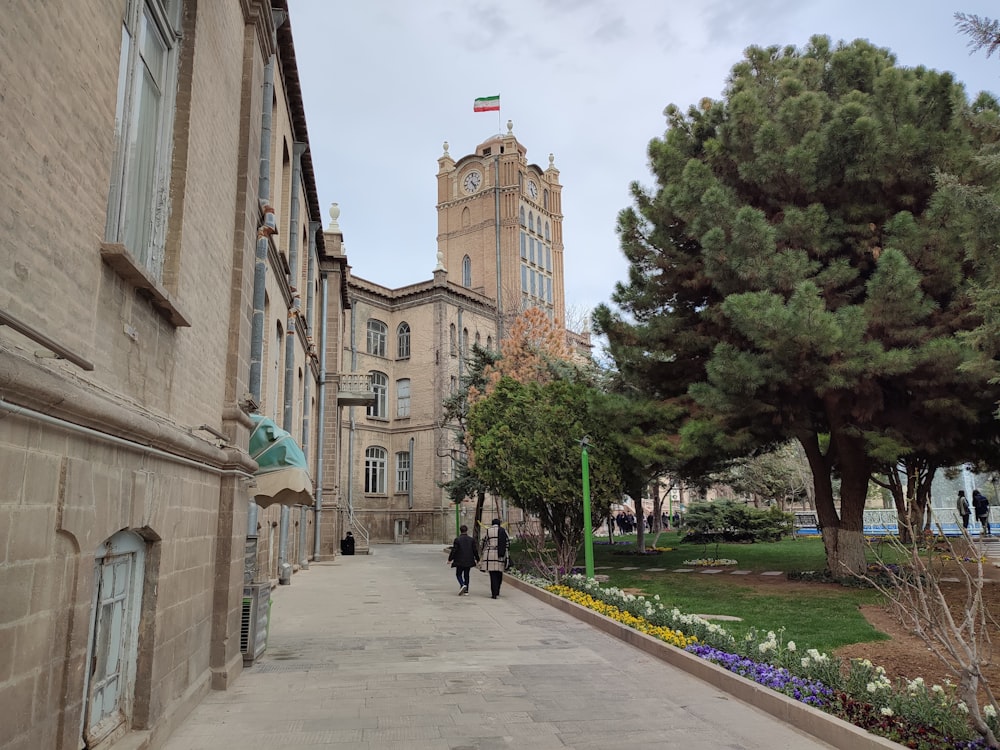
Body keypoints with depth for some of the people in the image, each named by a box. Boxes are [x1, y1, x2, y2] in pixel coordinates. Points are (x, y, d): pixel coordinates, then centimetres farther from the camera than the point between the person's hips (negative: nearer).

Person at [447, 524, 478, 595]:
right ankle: (466, 591, 10)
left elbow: (454, 550, -10)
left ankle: (462, 585, -16)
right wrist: (477, 559, 16)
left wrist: (450, 559, -1)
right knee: (466, 575, 12)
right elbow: (475, 550, 4)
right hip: (468, 561, 3)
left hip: (460, 561, -3)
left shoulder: (457, 539, -8)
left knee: (458, 574, 10)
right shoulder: (471, 539, 1)